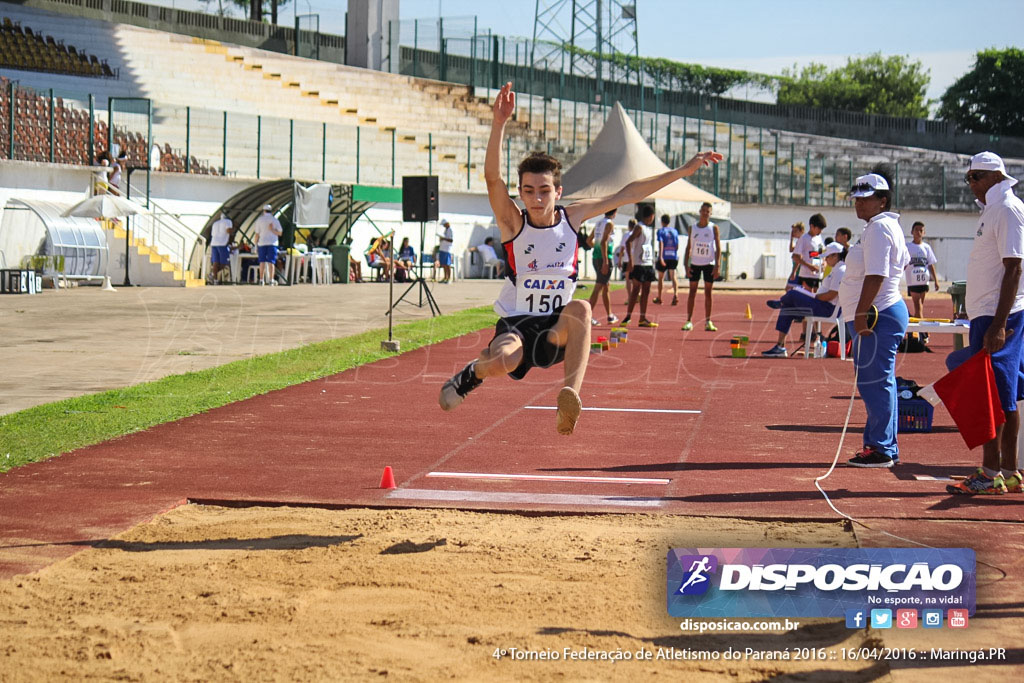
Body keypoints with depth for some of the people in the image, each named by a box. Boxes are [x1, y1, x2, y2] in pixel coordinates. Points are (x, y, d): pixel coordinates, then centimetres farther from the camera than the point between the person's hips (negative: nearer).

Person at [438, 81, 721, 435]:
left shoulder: (572, 217, 3)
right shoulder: (513, 222, -7)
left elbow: (627, 194, 6)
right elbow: (492, 178, -25)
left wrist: (684, 170, 6)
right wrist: (499, 123, -39)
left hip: (556, 331, 2)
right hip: (516, 325, -2)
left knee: (580, 308, -33)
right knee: (502, 360, -35)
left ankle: (570, 397, -42)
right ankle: (473, 372, 4)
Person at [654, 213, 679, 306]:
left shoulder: (661, 231, -3)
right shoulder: (675, 231, 10)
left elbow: (661, 243, -16)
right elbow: (677, 246, 11)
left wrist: (660, 256, -23)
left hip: (664, 257, -3)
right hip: (673, 257, 3)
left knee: (660, 277, 12)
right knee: (673, 276, -3)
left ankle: (659, 298, 22)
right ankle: (676, 294, -28)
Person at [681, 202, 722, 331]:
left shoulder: (714, 228, 0)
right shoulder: (692, 228, 6)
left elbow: (718, 248, -2)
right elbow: (688, 247, 7)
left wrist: (717, 266, -11)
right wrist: (686, 264, -3)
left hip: (709, 264, -1)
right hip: (695, 263, 1)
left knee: (708, 293, 1)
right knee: (692, 292, 0)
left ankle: (708, 322, 5)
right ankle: (689, 321, 0)